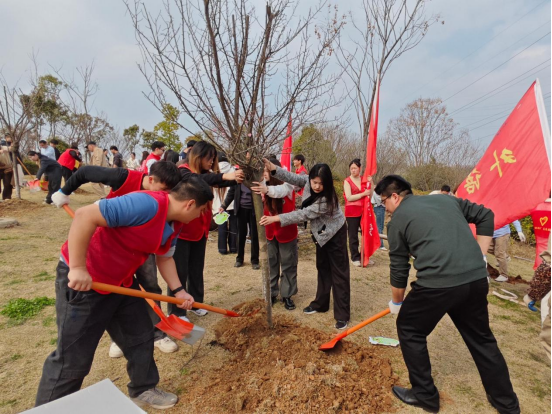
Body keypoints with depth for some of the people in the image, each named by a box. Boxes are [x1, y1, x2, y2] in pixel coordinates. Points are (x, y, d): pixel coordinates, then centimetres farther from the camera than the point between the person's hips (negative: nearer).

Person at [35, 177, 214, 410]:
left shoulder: (175, 224, 0)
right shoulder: (147, 205, -31)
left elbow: (164, 258, 13)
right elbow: (85, 216, -33)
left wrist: (178, 290, 6)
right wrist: (77, 268, -30)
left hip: (121, 281, 9)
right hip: (82, 280, -9)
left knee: (141, 337, 16)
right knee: (73, 358, 4)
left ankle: (143, 390, 37)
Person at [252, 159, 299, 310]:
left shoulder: (287, 185, -15)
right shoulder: (265, 186, 2)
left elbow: (280, 191, -39)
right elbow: (264, 208, -3)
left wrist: (267, 190, -60)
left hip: (287, 232, -4)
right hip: (270, 232, 5)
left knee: (288, 265, 8)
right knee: (270, 264, 12)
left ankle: (287, 295, 21)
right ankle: (271, 293, 25)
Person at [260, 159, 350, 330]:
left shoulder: (327, 199, -34)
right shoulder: (308, 181, -14)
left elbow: (304, 214, -33)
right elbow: (293, 178, -10)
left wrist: (276, 218, -34)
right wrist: (274, 169, -29)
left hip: (335, 234, -8)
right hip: (321, 232, 8)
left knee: (339, 272, -3)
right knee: (322, 268, 17)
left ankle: (343, 315, 5)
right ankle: (320, 304, 31)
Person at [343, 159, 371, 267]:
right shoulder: (347, 181, -4)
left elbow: (370, 194, 6)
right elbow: (349, 197, -13)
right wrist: (363, 194, -15)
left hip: (364, 210, 5)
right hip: (352, 211, -4)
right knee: (353, 235, 3)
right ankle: (355, 258, 12)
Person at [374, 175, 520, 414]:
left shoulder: (398, 220, 4)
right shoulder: (447, 199, 19)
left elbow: (399, 269, 8)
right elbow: (486, 216, 19)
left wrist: (397, 302, 23)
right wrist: (478, 258, 18)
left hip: (437, 284, -6)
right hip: (476, 279, 6)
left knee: (409, 331, 19)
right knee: (481, 338, 27)